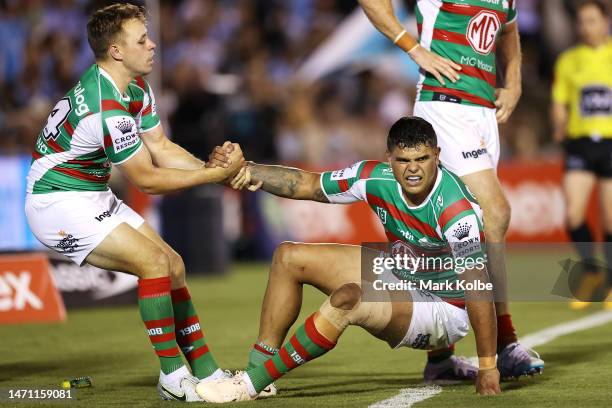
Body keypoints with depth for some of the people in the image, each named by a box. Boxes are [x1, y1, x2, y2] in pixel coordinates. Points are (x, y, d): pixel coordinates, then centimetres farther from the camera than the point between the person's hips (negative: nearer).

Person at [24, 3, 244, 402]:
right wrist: (217, 174, -18)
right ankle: (173, 377, -10)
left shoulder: (137, 88, 2)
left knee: (174, 265, 5)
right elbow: (148, 180, -22)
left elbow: (161, 149, 5)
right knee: (155, 262, -20)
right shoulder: (106, 108, -29)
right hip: (60, 203, -10)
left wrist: (217, 167, -10)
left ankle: (207, 372, 10)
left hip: (95, 197, 10)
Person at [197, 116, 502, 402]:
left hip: (443, 311, -8)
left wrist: (488, 368, -32)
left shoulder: (455, 209, -31)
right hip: (398, 278, 8)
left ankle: (252, 384, -22)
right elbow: (308, 184, 1)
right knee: (290, 257, 5)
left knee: (347, 298, -34)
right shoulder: (375, 178, -12)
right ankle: (258, 368, 5)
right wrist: (249, 172, -14)